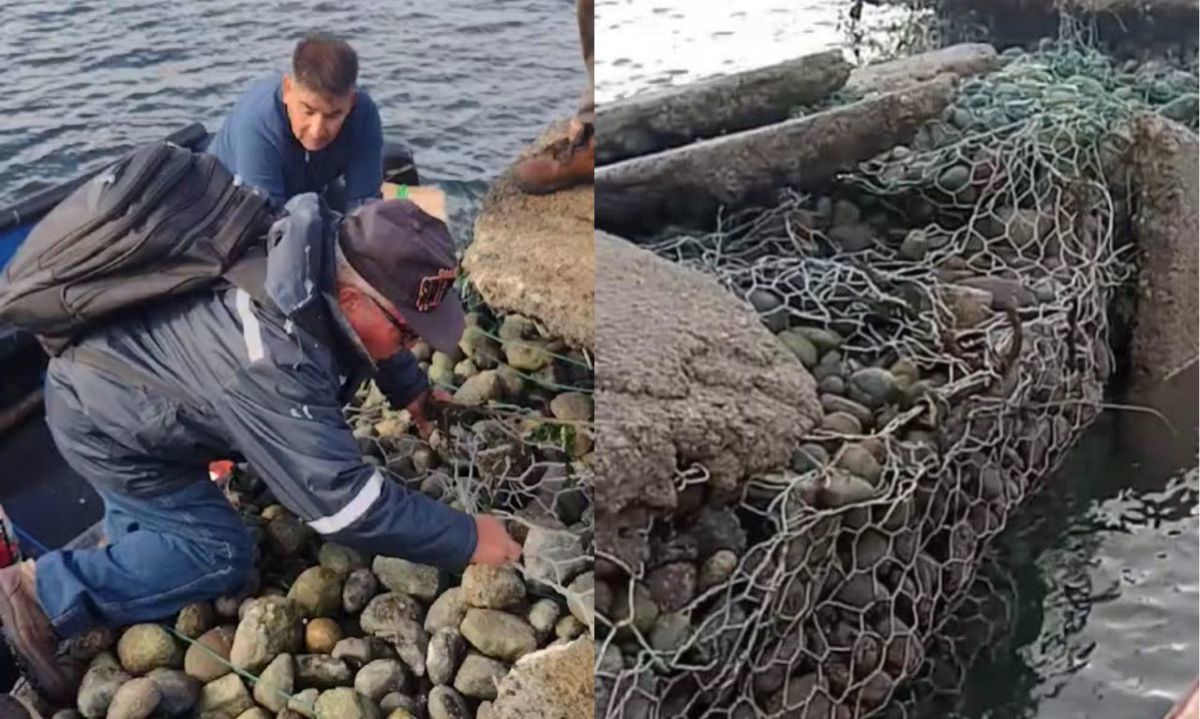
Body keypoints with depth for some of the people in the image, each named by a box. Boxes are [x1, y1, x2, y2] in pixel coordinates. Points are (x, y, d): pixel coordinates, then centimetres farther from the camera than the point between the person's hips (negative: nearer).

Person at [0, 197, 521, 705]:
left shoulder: (326, 263, -18)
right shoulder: (275, 366, -43)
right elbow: (344, 501, -40)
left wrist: (412, 391, 4)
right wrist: (468, 541, -32)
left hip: (121, 369, 9)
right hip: (97, 416, -9)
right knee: (220, 554, -7)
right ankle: (42, 594, -2)